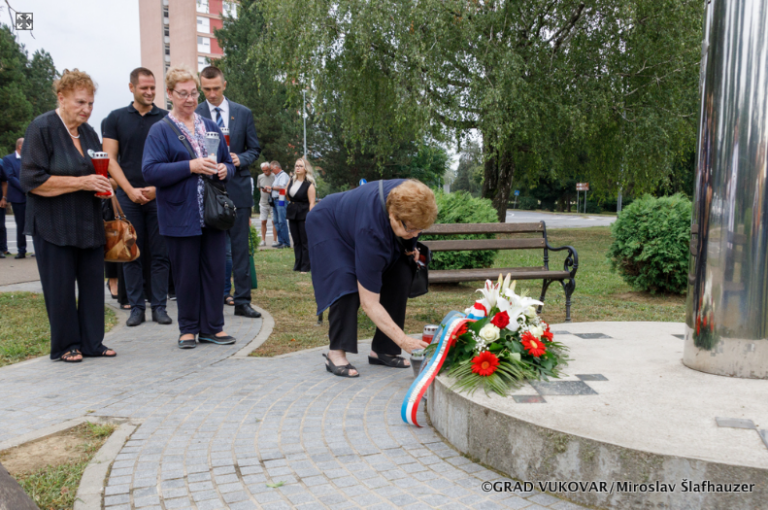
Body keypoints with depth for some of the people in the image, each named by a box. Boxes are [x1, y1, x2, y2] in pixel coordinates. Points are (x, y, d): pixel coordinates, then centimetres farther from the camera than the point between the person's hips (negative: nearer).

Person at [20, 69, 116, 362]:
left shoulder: (88, 133, 13)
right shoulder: (41, 128, -7)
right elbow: (32, 180, -14)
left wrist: (101, 185, 1)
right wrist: (80, 182, -18)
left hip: (88, 224, 6)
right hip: (54, 225, -6)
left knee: (93, 283, 5)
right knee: (61, 287, 1)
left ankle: (92, 342, 15)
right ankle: (66, 346, 13)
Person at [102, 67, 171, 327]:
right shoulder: (115, 118, 7)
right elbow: (110, 159, 3)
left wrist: (156, 188, -9)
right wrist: (131, 190, -8)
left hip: (159, 196, 0)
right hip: (128, 196, 0)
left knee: (160, 254, 1)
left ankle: (159, 306, 9)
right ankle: (136, 307, 12)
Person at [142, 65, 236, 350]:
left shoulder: (211, 128, 15)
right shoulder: (160, 131, 0)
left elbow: (228, 163, 21)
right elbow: (150, 171, -11)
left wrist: (224, 170, -4)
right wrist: (190, 167, -20)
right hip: (180, 217, -4)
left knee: (215, 271, 6)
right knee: (186, 275, 3)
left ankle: (212, 327, 17)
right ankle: (188, 329, 17)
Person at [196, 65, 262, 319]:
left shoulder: (243, 113, 8)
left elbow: (254, 149, 11)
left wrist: (240, 159, -9)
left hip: (238, 187, 1)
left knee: (241, 247, 3)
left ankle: (242, 301, 10)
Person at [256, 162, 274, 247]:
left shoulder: (274, 177, -8)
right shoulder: (260, 177, 8)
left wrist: (269, 191, -21)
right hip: (263, 202, 4)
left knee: (274, 221, -4)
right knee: (263, 221, 4)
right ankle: (263, 240, 10)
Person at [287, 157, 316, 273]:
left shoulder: (309, 185, -9)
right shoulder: (291, 182, 11)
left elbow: (312, 203, -13)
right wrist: (285, 194, 1)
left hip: (303, 215, -6)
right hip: (292, 213, 6)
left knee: (305, 241, -4)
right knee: (296, 241, 10)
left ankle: (305, 267, 3)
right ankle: (297, 265, 17)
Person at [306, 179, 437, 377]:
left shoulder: (407, 197, -31)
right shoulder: (371, 231, -45)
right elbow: (369, 303, -40)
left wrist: (409, 247, -9)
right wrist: (403, 340, -45)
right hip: (328, 225, -7)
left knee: (400, 276, -9)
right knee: (346, 283, -29)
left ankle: (382, 350, -1)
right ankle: (336, 355, -17)